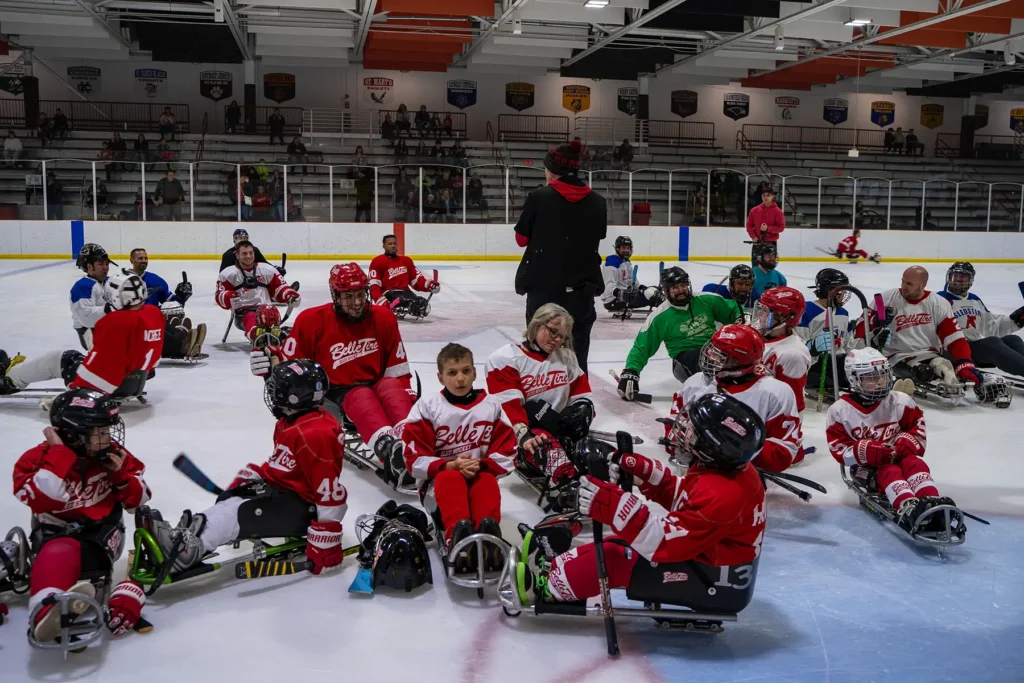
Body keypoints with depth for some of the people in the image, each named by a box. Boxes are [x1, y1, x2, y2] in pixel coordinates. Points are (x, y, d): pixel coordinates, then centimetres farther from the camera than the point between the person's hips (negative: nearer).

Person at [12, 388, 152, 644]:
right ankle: (48, 611, -67)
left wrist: (122, 476, -13)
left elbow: (138, 500, 8)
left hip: (101, 530, 5)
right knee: (59, 553, -39)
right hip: (56, 532, -5)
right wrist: (60, 453, -26)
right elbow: (43, 501, -26)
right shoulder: (38, 458, -9)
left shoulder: (114, 456, 1)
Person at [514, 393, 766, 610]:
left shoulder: (721, 494, -31)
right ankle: (554, 567, 17)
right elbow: (680, 498, 12)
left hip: (712, 584, -10)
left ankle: (547, 587, 5)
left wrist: (616, 508, -42)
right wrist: (644, 473, -1)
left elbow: (668, 541, -35)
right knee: (626, 538, 11)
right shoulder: (730, 467, -1)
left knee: (616, 557, -12)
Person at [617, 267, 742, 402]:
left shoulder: (706, 301, 6)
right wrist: (630, 371, -15)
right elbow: (641, 347, -1)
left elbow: (732, 310, 18)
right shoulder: (660, 317, -2)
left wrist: (742, 317, -6)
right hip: (686, 356, -4)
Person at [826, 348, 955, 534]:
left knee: (915, 463, -32)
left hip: (899, 456, 3)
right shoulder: (839, 411, -6)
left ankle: (932, 505, -59)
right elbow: (839, 450, -8)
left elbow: (918, 429, 6)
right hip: (866, 467, -3)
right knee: (890, 472, -37)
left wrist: (907, 443, -18)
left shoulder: (900, 402, 1)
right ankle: (908, 509, -67)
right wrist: (867, 451, -27)